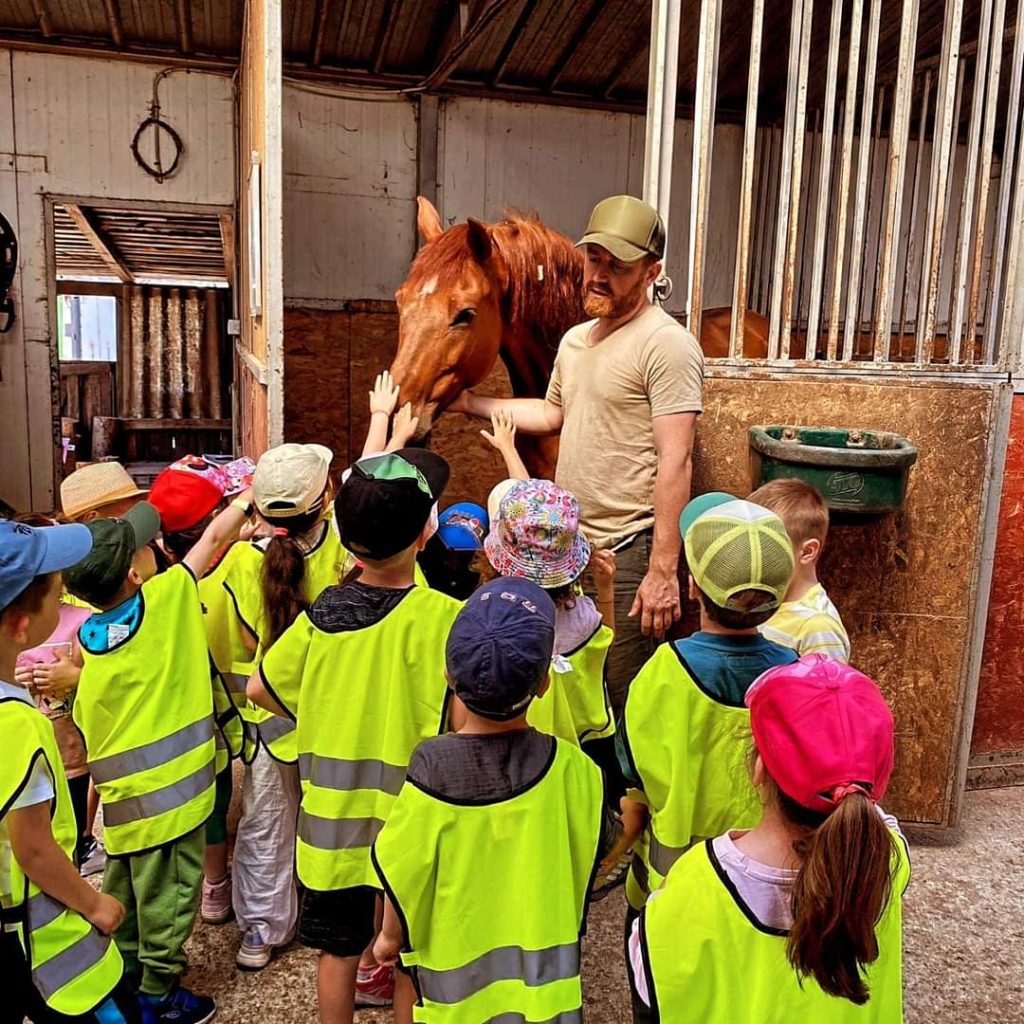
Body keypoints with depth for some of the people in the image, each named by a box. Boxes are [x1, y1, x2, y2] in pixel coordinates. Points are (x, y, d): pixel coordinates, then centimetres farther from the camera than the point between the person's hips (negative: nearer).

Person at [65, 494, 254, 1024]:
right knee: (168, 894, 8)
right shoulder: (166, 597, -16)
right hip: (171, 787, -6)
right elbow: (215, 536, -5)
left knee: (124, 888, 22)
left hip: (122, 795, 6)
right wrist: (254, 491, 8)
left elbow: (84, 728, 9)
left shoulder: (88, 638, 1)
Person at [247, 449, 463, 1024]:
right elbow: (450, 728, -24)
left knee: (339, 949, 22)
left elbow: (261, 687, 4)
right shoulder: (440, 616, -21)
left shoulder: (324, 611, -7)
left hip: (332, 813, 4)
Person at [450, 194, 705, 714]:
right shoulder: (575, 340, 13)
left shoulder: (667, 344, -13)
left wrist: (663, 571, -22)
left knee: (622, 705, 1)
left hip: (627, 554, -8)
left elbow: (675, 461, -19)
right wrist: (471, 403, 21)